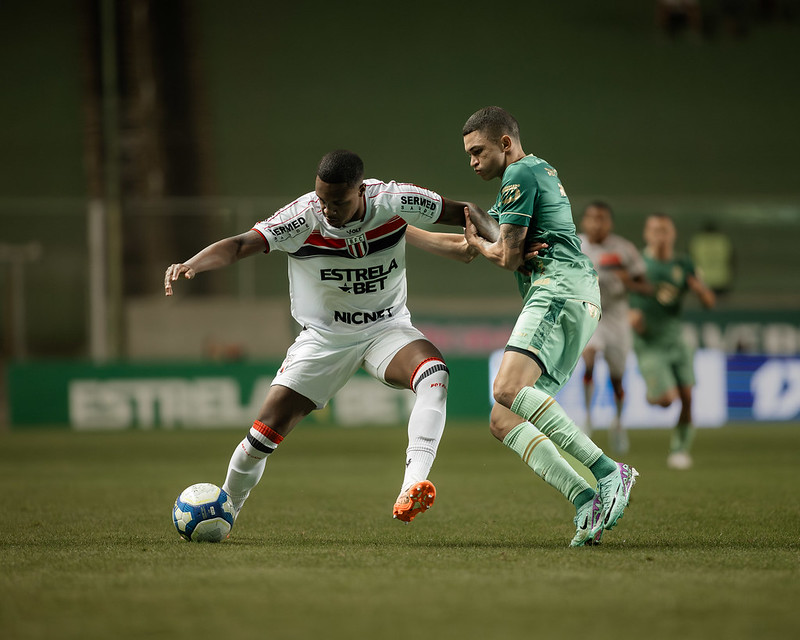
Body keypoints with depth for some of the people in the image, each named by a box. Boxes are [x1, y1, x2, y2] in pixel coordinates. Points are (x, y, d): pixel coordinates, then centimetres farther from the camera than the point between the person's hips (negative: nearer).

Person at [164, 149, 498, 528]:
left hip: (387, 328, 1)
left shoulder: (393, 201, -19)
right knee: (267, 430, -9)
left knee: (434, 373, -33)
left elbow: (461, 213, -4)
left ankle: (411, 490, -41)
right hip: (323, 337, -1)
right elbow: (240, 245, -33)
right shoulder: (302, 219, -24)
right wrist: (189, 265, -51)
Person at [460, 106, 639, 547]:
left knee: (509, 387, -31)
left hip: (560, 288, -11)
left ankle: (608, 473, -36)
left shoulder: (520, 174, 0)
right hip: (578, 307, 11)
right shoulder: (544, 172, 31)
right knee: (502, 421, 1)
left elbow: (509, 257, -2)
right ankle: (587, 501, -15)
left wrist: (479, 244, 17)